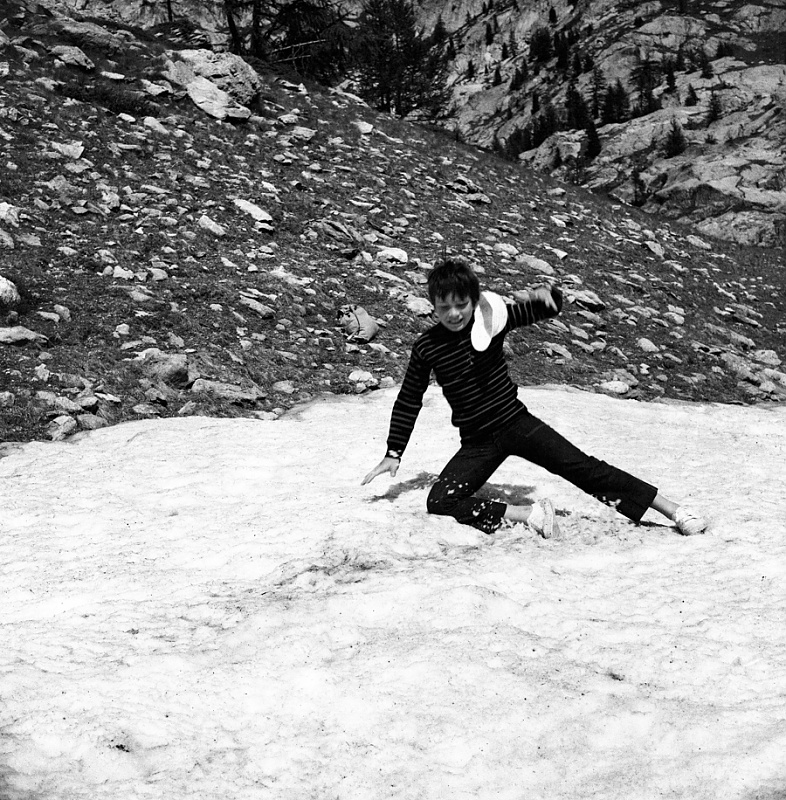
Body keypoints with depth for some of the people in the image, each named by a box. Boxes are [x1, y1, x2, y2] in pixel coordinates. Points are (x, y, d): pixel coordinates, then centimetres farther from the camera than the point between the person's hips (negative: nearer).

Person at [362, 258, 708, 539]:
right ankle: (527, 514, -18)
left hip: (517, 423, -1)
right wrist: (393, 453, 6)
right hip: (476, 443, 2)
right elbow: (408, 401, 6)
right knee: (439, 502, -19)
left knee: (582, 467, -12)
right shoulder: (427, 347, -6)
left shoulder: (492, 318, -7)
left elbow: (549, 308, -3)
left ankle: (674, 510, -9)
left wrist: (545, 294, -28)